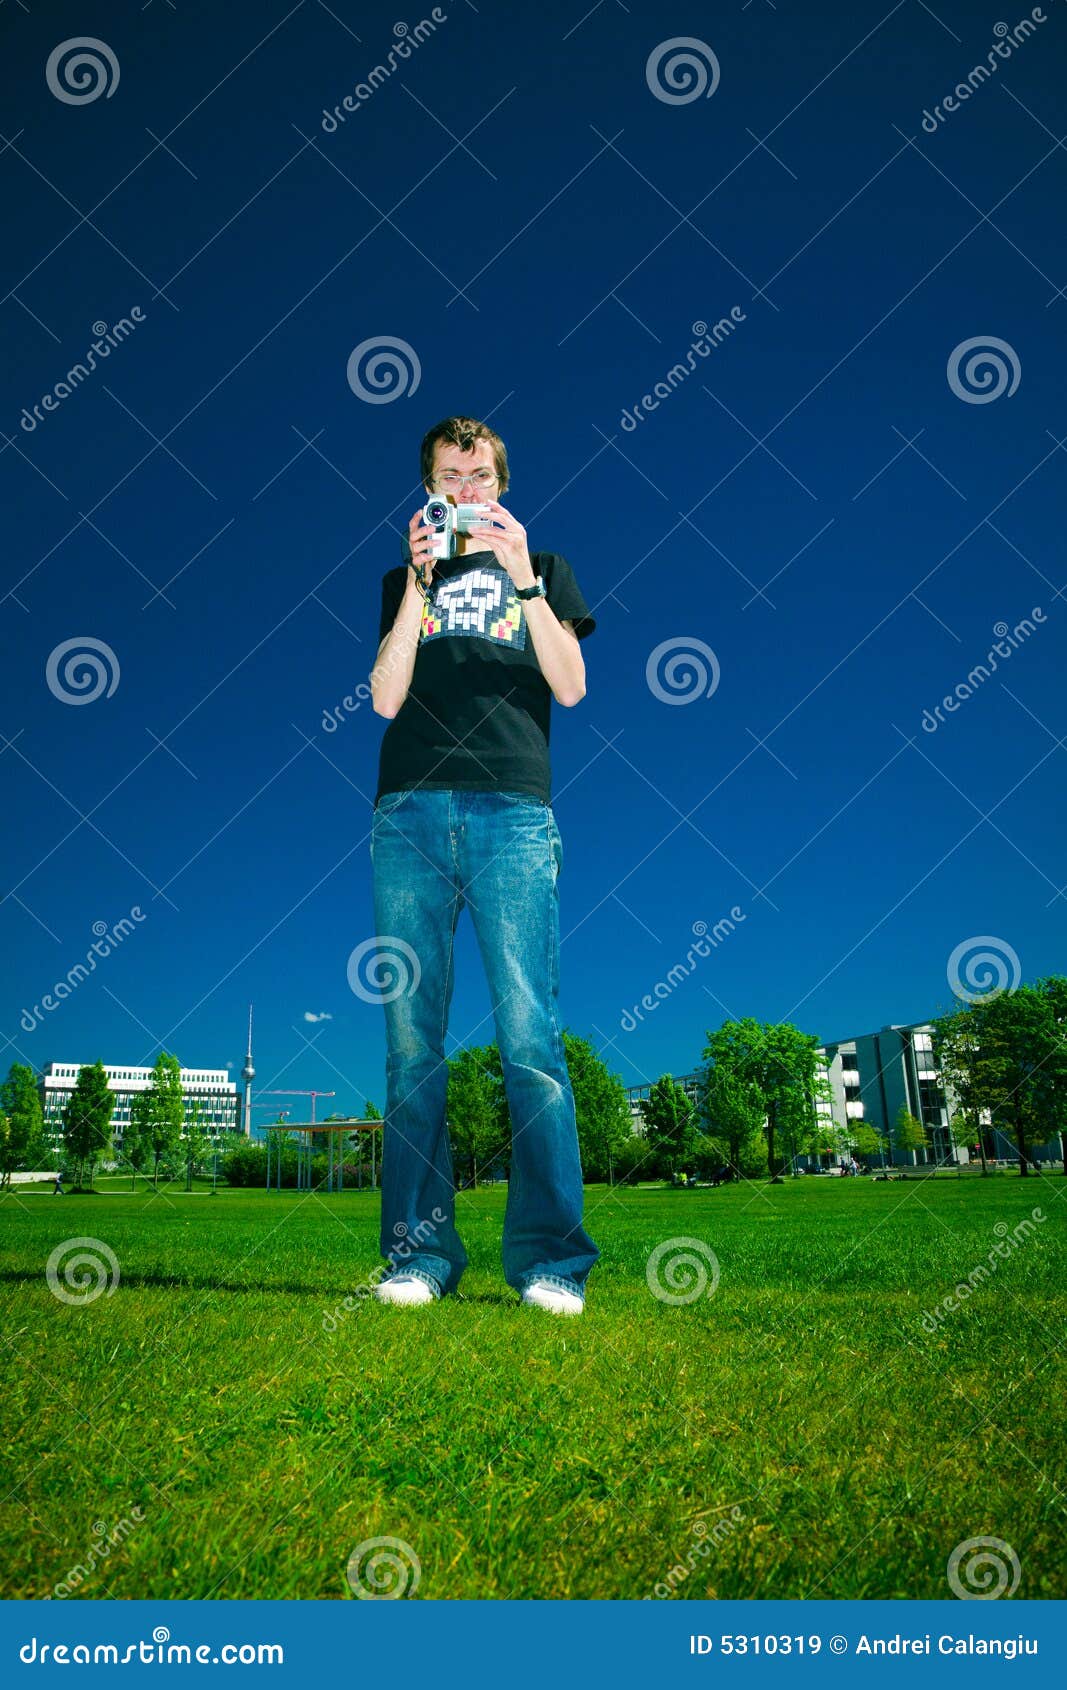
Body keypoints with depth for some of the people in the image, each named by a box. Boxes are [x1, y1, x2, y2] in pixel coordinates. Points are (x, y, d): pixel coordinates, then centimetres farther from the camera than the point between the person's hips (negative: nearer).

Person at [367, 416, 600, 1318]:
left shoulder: (542, 569, 22)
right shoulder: (404, 582, 24)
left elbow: (570, 686, 6)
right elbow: (386, 698, 8)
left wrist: (522, 581, -3)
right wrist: (421, 581, 2)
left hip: (513, 812, -1)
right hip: (410, 813, 2)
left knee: (529, 1035, -9)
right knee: (412, 1038, -3)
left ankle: (551, 1255, -3)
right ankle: (419, 1251, 4)